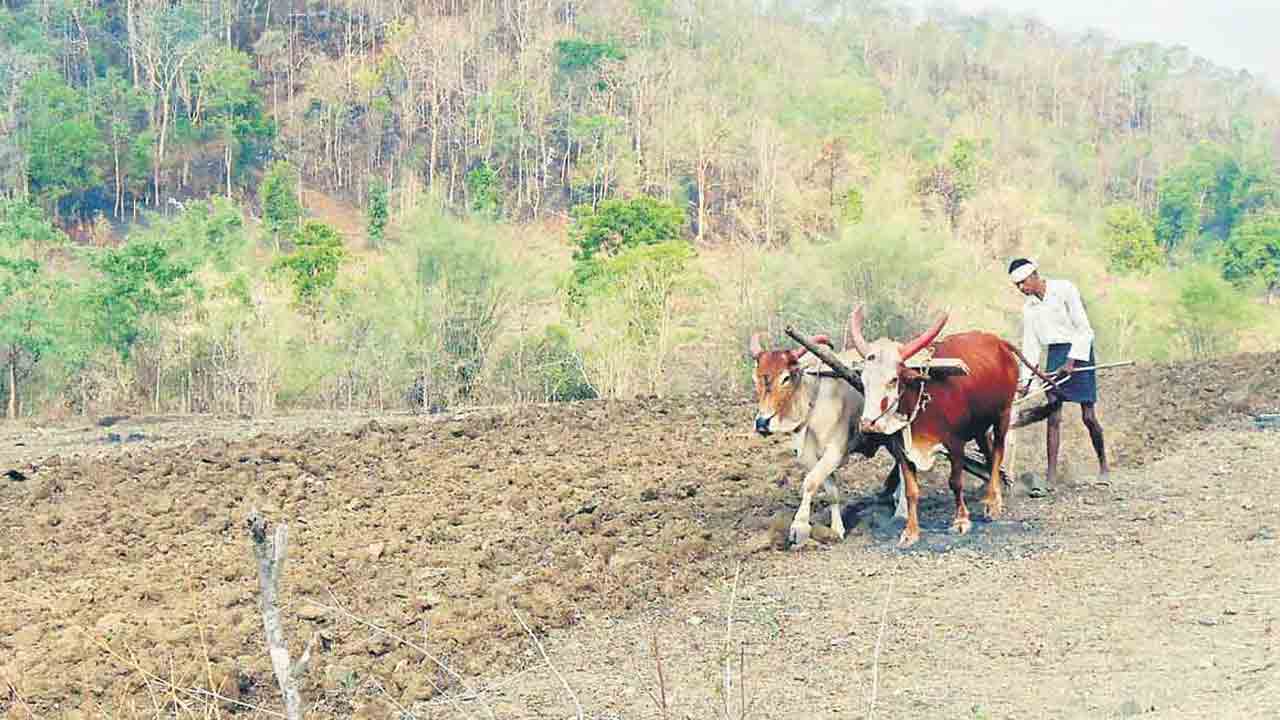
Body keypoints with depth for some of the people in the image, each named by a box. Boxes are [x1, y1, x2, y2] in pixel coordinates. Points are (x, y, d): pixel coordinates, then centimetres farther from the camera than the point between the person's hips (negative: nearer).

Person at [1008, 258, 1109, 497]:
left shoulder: (1064, 289, -10)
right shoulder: (1029, 307, 7)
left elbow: (1083, 329, -11)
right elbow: (1030, 345, 10)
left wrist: (1072, 361, -16)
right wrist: (1024, 380, 4)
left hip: (1078, 351, -5)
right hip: (1054, 354, 5)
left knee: (1088, 416, -2)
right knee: (1054, 416, -5)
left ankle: (1103, 466, 18)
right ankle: (1051, 476, -7)